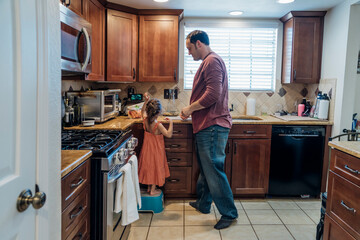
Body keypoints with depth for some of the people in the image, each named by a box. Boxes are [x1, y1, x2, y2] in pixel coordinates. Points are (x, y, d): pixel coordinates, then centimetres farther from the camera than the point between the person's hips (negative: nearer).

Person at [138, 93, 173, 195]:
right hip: (156, 149, -6)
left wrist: (146, 101, 1)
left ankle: (149, 187, 31)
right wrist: (171, 123, -17)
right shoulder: (158, 125, -27)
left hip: (147, 148, 6)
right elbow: (169, 134, -26)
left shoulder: (145, 120, -9)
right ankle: (153, 190, 17)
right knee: (155, 167, 8)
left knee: (149, 167, 18)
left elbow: (143, 111, 10)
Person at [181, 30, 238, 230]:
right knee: (205, 168, 19)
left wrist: (190, 109, -12)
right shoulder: (208, 62, 21)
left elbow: (212, 95, -24)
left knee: (214, 171, -4)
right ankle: (203, 204, 34)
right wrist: (191, 110, 11)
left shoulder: (212, 61, -13)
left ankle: (229, 213, 10)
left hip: (212, 126, -11)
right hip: (206, 125, 11)